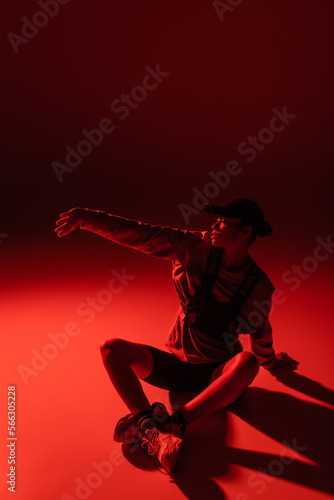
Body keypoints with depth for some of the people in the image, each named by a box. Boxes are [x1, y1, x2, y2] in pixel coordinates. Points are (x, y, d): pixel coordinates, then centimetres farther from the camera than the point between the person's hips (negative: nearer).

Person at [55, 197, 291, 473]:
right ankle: (149, 422, -31)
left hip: (216, 373, -1)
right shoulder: (197, 247, -11)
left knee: (247, 362, -35)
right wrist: (89, 218, -27)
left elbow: (260, 332, 9)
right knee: (113, 348, -17)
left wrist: (270, 361, 26)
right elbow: (141, 235, -18)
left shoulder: (259, 286, -11)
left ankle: (175, 421, -34)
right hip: (175, 364, 2)